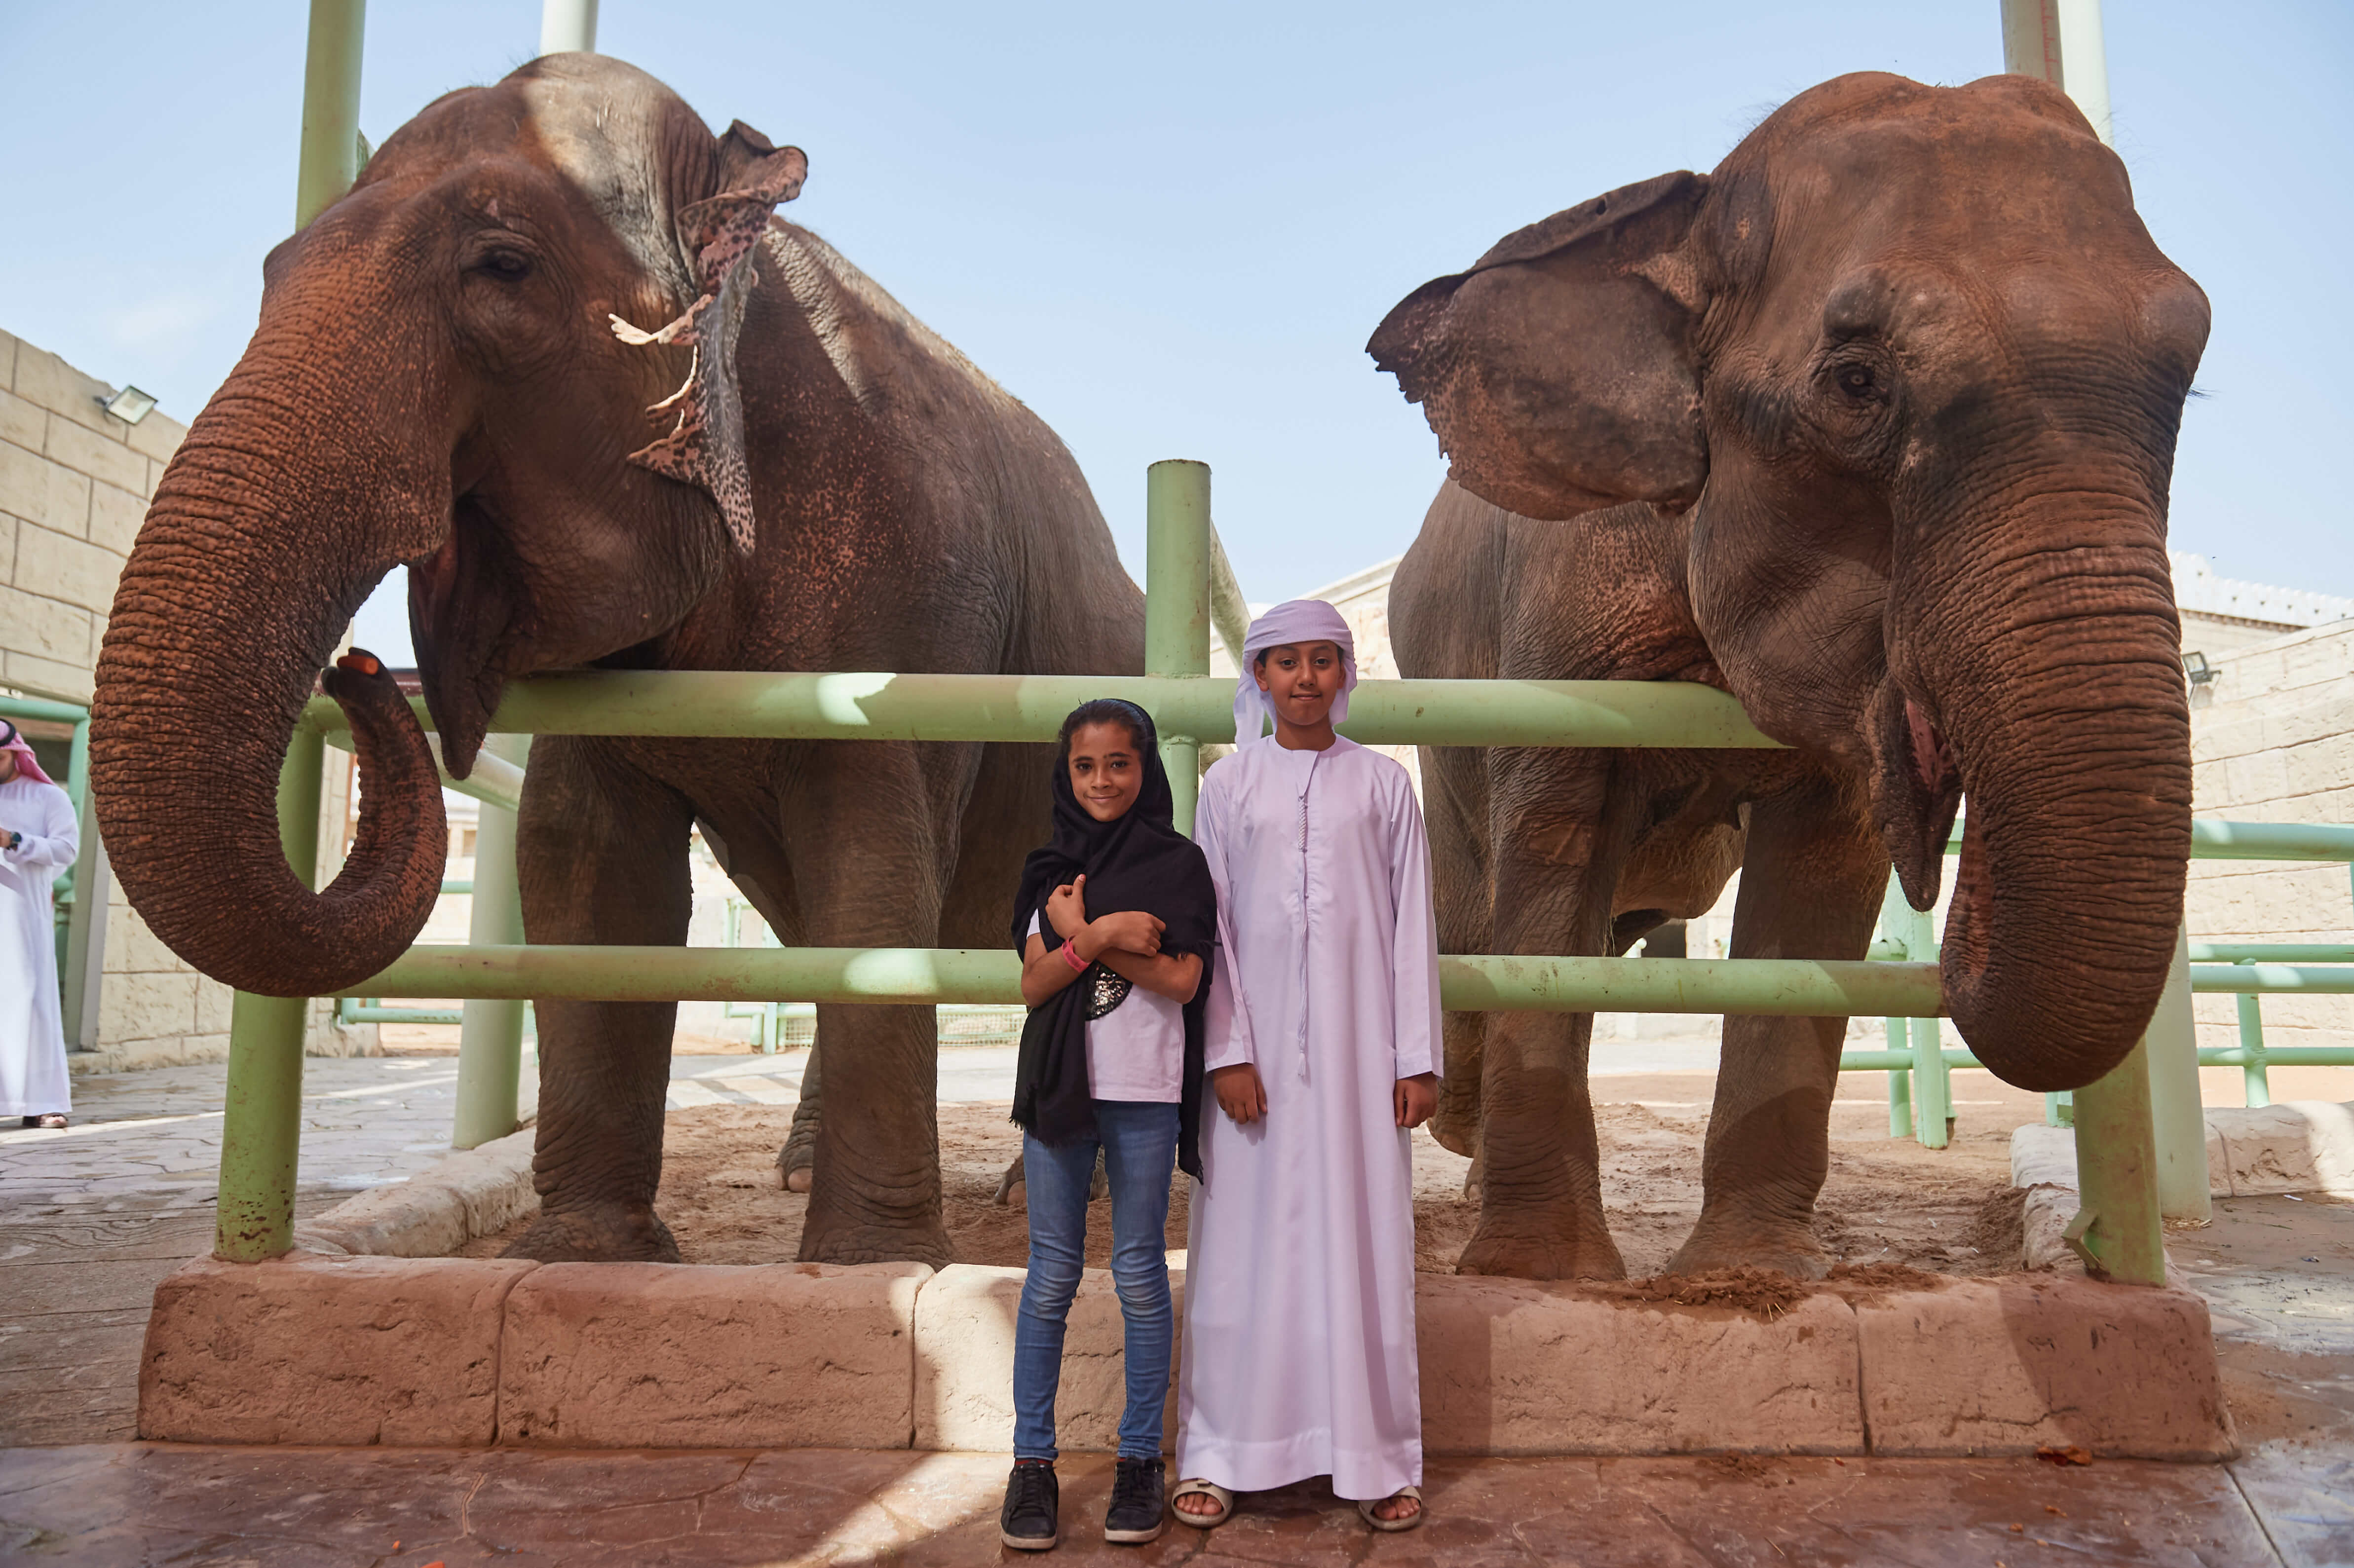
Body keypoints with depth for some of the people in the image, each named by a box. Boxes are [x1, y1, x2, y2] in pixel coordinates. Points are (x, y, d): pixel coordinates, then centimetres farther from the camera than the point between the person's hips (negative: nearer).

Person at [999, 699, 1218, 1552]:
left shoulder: (1178, 863, 0)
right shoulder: (1051, 870, 9)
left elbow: (1181, 979, -9)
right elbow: (1033, 984, 0)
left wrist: (1080, 933, -11)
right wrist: (1101, 935, -16)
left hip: (1145, 1093, -2)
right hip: (1058, 1087, 2)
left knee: (1140, 1274, 5)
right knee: (1051, 1276, 7)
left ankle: (1140, 1458, 18)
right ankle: (1032, 1461, 16)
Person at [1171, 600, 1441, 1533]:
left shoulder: (1383, 783, 4)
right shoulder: (1229, 784, 4)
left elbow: (1413, 924, 3)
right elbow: (1208, 924, 1)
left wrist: (1418, 1057, -1)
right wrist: (1227, 1053, -7)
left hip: (1356, 1045, 0)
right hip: (1257, 1046, 0)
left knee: (1362, 1237, 5)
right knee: (1246, 1239, 4)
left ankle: (1375, 1457, 17)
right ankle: (1219, 1453, 17)